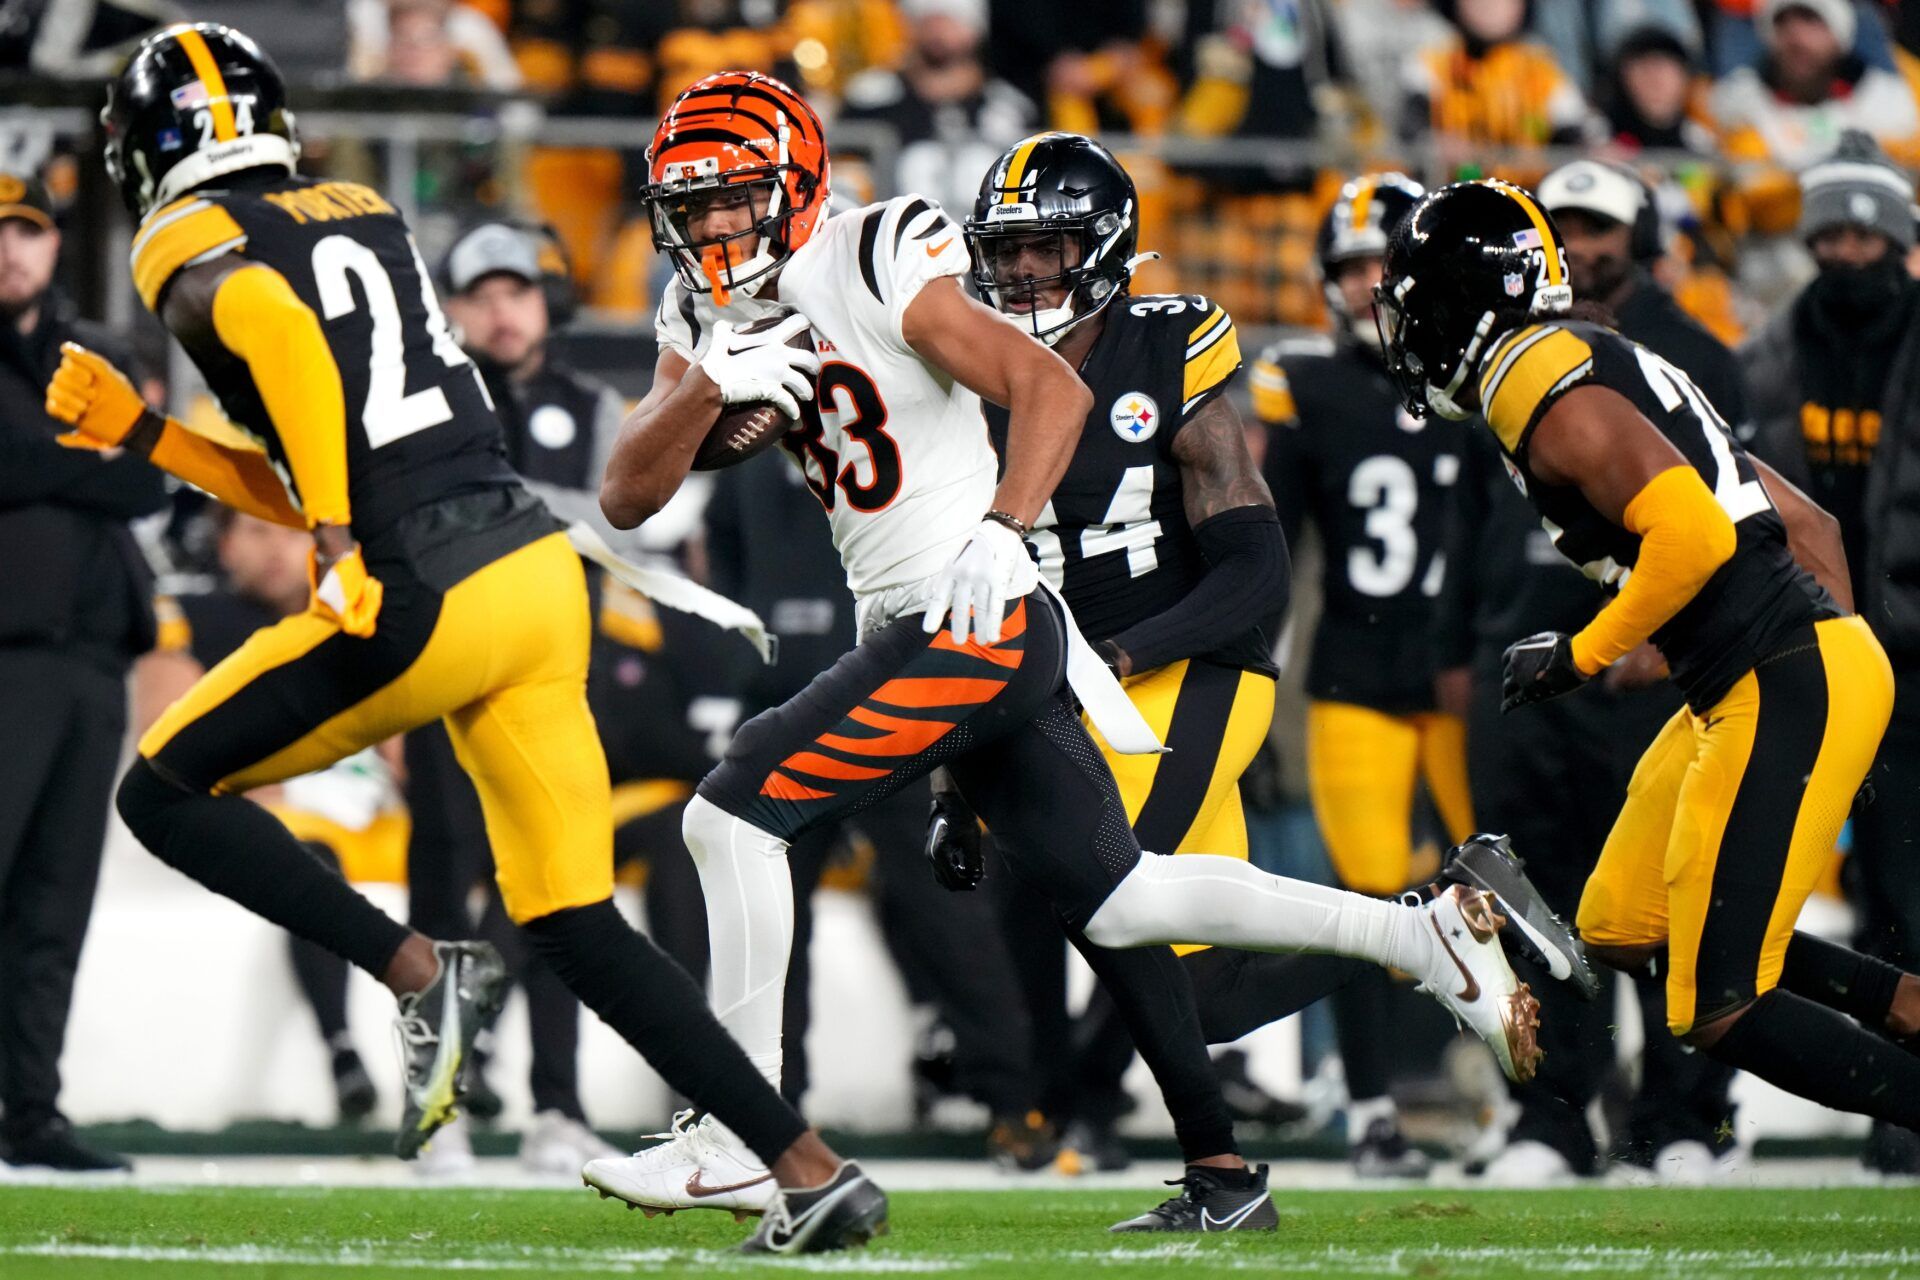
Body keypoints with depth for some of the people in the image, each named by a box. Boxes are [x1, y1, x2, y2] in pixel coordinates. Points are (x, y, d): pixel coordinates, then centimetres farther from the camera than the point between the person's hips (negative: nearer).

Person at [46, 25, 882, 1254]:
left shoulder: (191, 247, 1)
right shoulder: (363, 216, 24)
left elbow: (284, 332, -22)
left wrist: (336, 539, -23)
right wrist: (141, 433, 27)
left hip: (423, 599, -7)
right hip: (538, 565, 7)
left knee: (168, 795, 10)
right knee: (578, 926, 11)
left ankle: (422, 974, -3)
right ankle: (815, 1171, 4)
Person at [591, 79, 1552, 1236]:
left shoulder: (876, 270, -12)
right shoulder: (708, 318, 11)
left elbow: (1054, 389, -18)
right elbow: (629, 497, 4)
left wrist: (1002, 531, -31)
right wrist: (708, 385, -14)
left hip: (973, 619, -9)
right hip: (915, 632, 9)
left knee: (735, 813, -13)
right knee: (1119, 902, 12)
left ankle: (739, 1130, -8)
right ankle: (1424, 934, 20)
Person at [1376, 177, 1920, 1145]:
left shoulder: (1541, 383, -11)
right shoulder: (1603, 373, 18)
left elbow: (1691, 534, -23)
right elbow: (1802, 521, 21)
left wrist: (1582, 657, -10)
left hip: (1788, 688, -10)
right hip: (1768, 680, 10)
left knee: (1719, 1008, -8)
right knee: (1622, 935, 16)